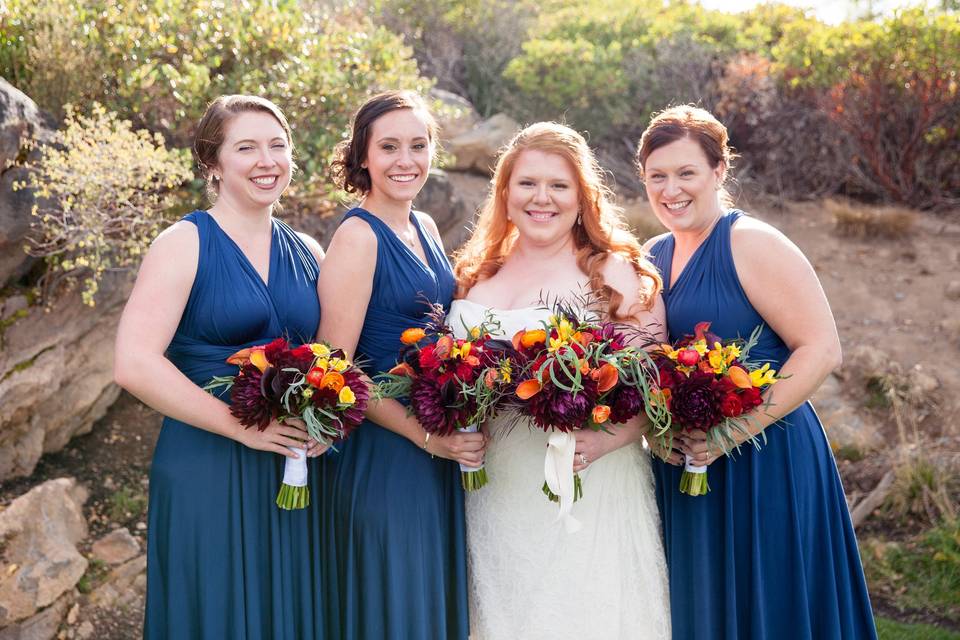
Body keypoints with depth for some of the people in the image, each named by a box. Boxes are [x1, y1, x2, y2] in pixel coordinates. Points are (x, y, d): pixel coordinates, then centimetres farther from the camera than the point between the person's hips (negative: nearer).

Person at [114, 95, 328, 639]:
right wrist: (244, 427, -18)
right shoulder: (184, 245, -6)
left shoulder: (307, 252, 10)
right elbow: (134, 364, -16)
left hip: (296, 473, 5)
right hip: (207, 472, -5)